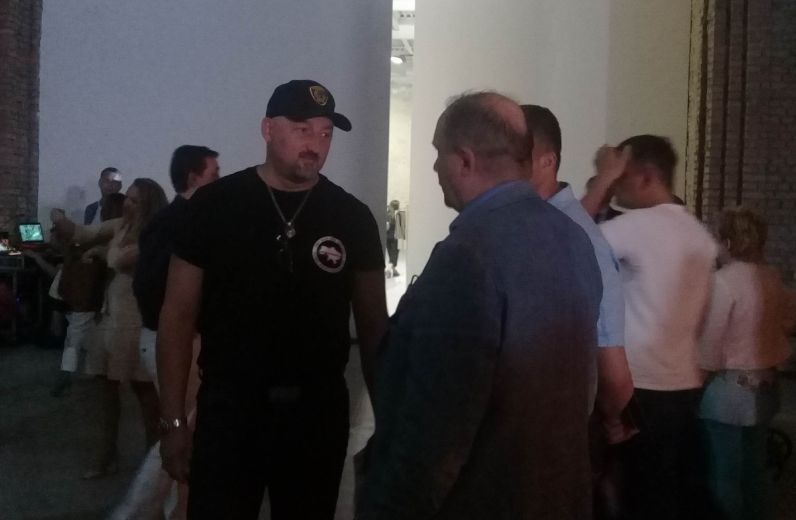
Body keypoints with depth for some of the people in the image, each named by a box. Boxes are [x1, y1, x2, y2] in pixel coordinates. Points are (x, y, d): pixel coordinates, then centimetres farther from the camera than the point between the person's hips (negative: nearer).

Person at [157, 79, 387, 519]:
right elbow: (178, 316, -3)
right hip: (229, 407, -2)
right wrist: (173, 421, -6)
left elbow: (373, 325, 3)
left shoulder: (352, 218, -1)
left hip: (321, 411, 2)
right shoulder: (213, 206, -6)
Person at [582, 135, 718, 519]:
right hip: (686, 384, 8)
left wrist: (603, 178, -9)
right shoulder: (700, 234, 11)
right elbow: (698, 318, 14)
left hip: (646, 388, -8)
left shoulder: (640, 224, -15)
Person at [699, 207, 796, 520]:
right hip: (764, 383, 7)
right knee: (754, 468, 20)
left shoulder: (723, 279, -19)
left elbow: (712, 339, -18)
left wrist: (705, 371, -4)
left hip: (729, 387, -7)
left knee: (725, 475, 6)